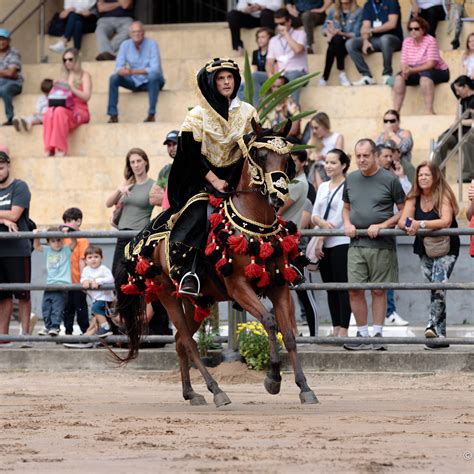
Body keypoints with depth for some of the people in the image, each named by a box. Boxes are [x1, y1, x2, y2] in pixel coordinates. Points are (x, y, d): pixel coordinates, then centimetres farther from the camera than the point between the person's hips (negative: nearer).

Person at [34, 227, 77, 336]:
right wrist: (36, 236, 0)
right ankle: (48, 326, 17)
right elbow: (36, 246, 15)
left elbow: (74, 242, -10)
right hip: (49, 285, 5)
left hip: (62, 285, -5)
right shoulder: (47, 251, 13)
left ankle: (55, 326, -8)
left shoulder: (66, 250, 3)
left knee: (57, 308, -11)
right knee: (46, 308, 7)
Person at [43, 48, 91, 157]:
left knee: (60, 111, -38)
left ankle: (60, 149, -42)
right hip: (64, 107, 4)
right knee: (50, 112, -32)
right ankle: (49, 149, -41)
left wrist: (71, 88, -15)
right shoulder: (64, 76, 22)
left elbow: (86, 96, -5)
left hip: (79, 111, -4)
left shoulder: (84, 75, 7)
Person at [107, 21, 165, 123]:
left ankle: (151, 114, -35)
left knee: (153, 76, -37)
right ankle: (113, 115, -18)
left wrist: (133, 71, -41)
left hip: (151, 81, -4)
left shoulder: (151, 44, -18)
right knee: (114, 78, -18)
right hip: (134, 82, 4)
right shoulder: (125, 45, -6)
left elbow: (154, 69, -27)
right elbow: (118, 67, -10)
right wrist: (122, 71, -37)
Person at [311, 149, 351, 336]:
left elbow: (340, 216, -12)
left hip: (341, 242, -7)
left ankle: (343, 330, -9)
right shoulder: (323, 187, 17)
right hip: (324, 245, 7)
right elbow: (314, 215, 11)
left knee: (342, 287, -8)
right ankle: (335, 329, 11)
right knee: (330, 288, 7)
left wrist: (321, 239, -11)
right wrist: (322, 222, -13)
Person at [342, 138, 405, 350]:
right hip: (356, 244, 4)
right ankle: (362, 335, 6)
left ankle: (377, 335, 9)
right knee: (354, 290, -2)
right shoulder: (351, 180, 12)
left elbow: (403, 211, 2)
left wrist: (382, 226, -11)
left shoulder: (389, 180, -1)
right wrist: (347, 224, 4)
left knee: (378, 291, 1)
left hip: (381, 245, -4)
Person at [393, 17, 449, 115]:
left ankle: (429, 110, -41)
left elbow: (431, 64, -24)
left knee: (424, 75, -37)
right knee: (399, 77, -16)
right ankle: (395, 110, -18)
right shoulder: (407, 42, 0)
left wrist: (413, 70, -34)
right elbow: (403, 62, -4)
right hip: (417, 73, 6)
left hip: (438, 72, -6)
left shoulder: (430, 41, -17)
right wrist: (405, 70, -28)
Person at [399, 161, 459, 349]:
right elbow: (402, 221, -6)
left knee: (438, 285, -22)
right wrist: (410, 225, -30)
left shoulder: (443, 196, -10)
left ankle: (433, 325, -31)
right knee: (435, 289, 5)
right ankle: (440, 334, 7)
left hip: (446, 250, -5)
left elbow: (446, 221, -24)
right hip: (425, 250, 5)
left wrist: (420, 224, -32)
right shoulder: (414, 199, 4)